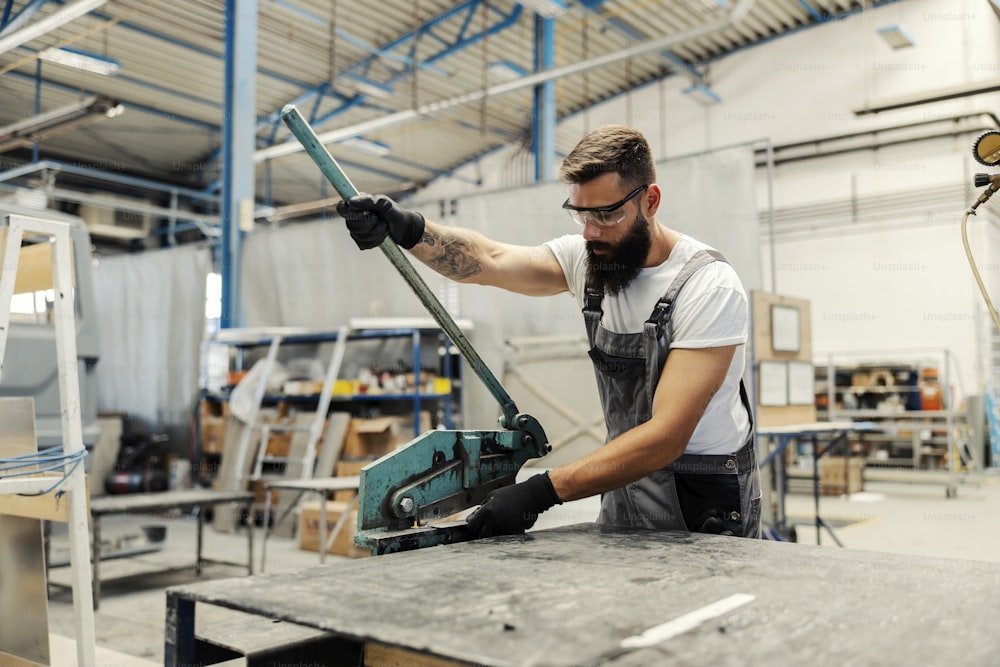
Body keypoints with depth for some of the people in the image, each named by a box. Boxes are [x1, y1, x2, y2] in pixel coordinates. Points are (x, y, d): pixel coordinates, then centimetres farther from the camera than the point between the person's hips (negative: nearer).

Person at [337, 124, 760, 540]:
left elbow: (666, 437, -27)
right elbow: (491, 261, -17)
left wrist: (542, 491, -33)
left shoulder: (710, 287, -21)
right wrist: (410, 230, -37)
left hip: (706, 505, -4)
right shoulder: (586, 257, -2)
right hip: (627, 487, 5)